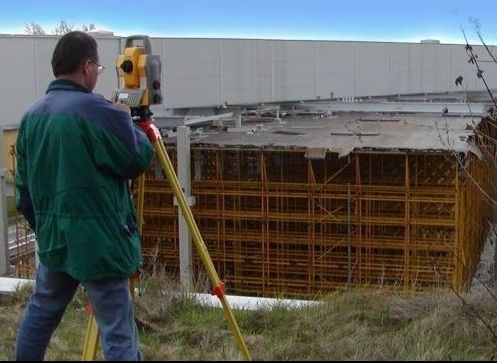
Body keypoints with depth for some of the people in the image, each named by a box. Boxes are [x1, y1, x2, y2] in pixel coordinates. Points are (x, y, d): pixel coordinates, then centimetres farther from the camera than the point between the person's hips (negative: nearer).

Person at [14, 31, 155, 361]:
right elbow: (138, 159, -10)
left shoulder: (32, 115, 8)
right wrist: (127, 122, 6)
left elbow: (24, 185, 14)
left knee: (42, 310, 25)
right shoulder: (97, 109, -16)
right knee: (118, 330, -3)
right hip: (98, 239, -7)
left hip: (53, 237, 8)